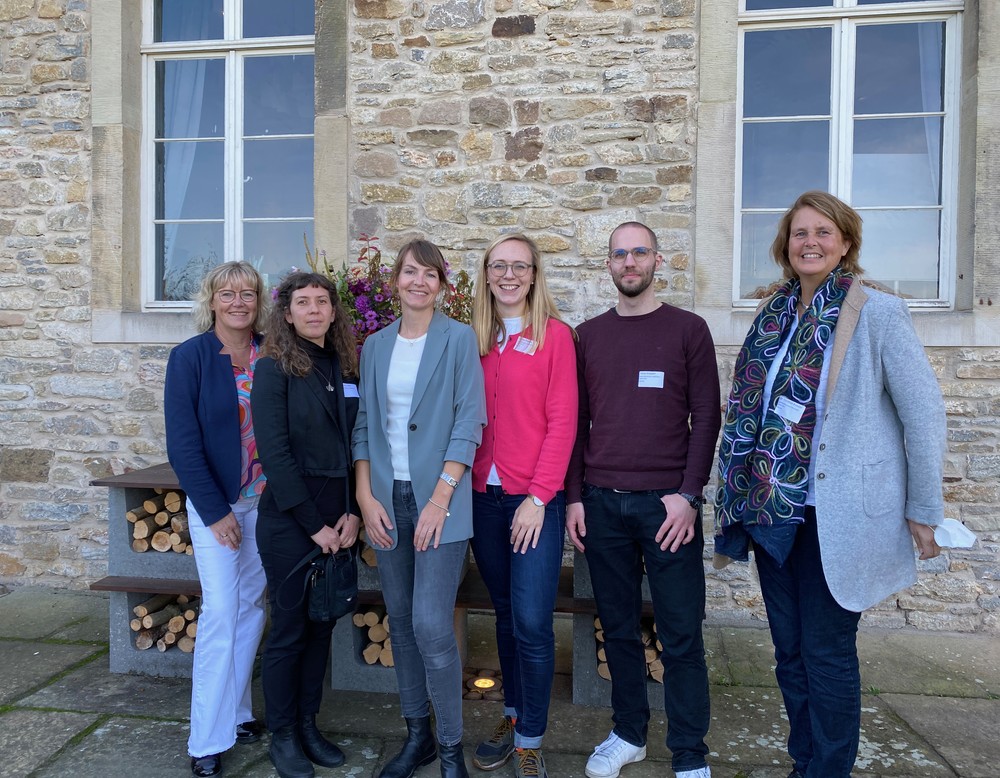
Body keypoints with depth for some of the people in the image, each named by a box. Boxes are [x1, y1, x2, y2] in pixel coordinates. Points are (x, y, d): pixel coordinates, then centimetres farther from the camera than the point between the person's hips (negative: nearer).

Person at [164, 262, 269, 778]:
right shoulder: (190, 357, -7)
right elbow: (182, 443, -9)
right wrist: (215, 512, -11)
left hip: (264, 499, 3)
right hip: (214, 502, -3)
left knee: (252, 605, 10)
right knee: (221, 610, -3)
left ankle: (237, 711, 28)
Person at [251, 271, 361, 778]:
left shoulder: (347, 368, 8)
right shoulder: (275, 369, -7)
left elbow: (357, 445, 6)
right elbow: (275, 453, -13)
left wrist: (352, 514, -4)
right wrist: (313, 524, -14)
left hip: (338, 520, 5)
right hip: (289, 519, -5)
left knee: (322, 624, 13)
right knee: (289, 628, 6)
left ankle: (308, 726, 30)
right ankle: (282, 736, 25)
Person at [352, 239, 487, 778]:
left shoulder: (458, 338, -2)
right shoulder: (375, 346, 11)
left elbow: (468, 424, -8)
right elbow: (365, 425, 10)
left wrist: (440, 500, -14)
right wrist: (366, 497, 0)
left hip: (438, 499, -4)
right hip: (386, 499, 5)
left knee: (431, 626, -7)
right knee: (401, 622, 12)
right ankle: (417, 735, 29)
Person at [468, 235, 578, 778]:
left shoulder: (554, 334, -4)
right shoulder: (475, 338, 9)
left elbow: (562, 421, -8)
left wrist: (539, 497, -12)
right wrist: (464, 482, 0)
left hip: (534, 500, -4)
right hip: (484, 496, 4)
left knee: (532, 624, -2)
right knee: (506, 614, 16)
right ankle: (513, 716, 34)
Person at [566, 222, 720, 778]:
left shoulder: (688, 329, 2)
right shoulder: (589, 335, 10)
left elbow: (706, 418, -1)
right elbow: (578, 422, 11)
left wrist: (688, 495, -9)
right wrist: (574, 496, 4)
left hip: (667, 503, -2)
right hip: (602, 503, 3)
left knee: (681, 636, 4)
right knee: (619, 629, 12)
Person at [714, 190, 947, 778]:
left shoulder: (877, 313, -7)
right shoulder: (774, 315, 9)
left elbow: (924, 412, -8)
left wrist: (924, 510, -7)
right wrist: (743, 495, 10)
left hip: (836, 514, -5)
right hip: (776, 509, 5)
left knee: (827, 652, 5)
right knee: (789, 651, 15)